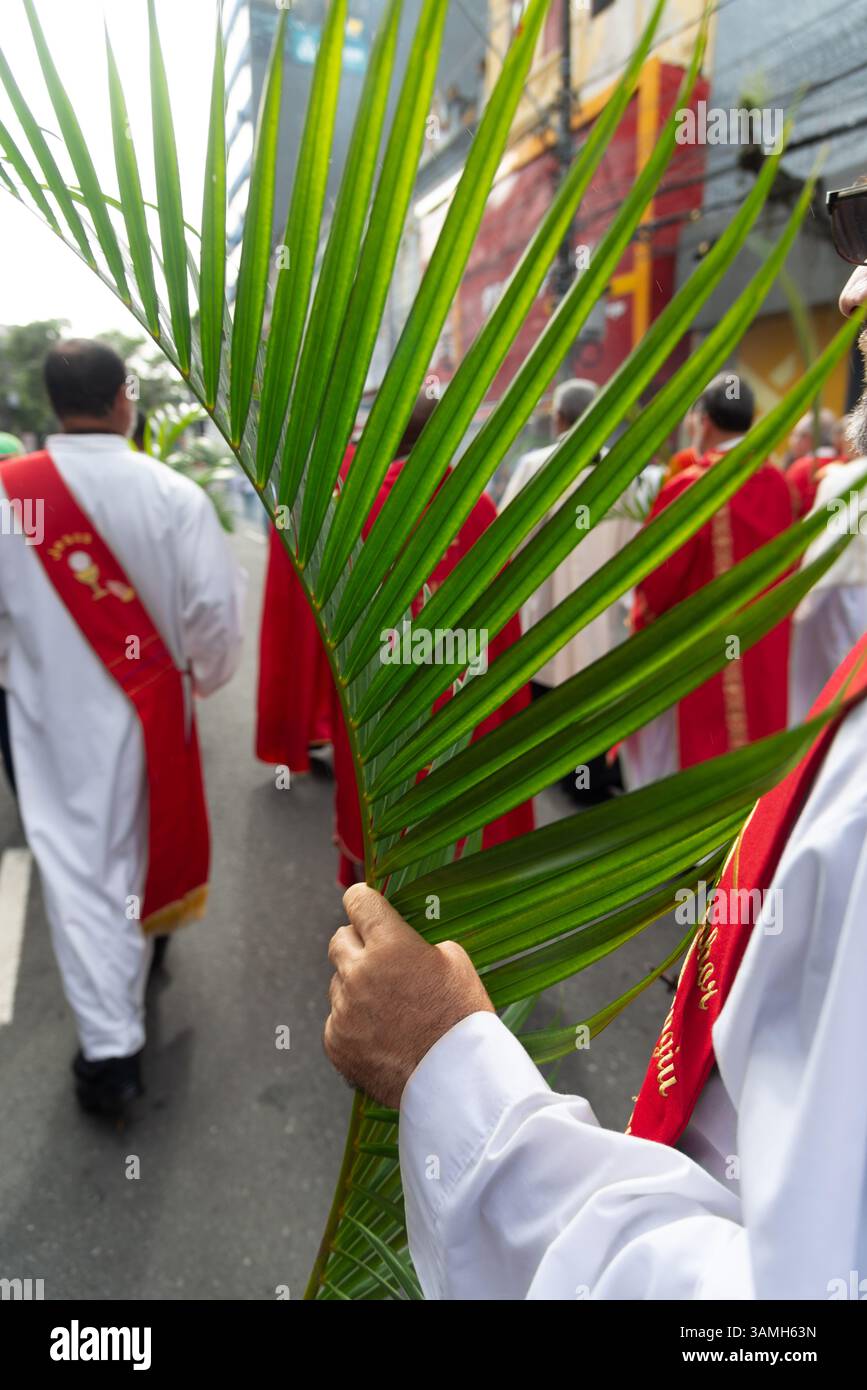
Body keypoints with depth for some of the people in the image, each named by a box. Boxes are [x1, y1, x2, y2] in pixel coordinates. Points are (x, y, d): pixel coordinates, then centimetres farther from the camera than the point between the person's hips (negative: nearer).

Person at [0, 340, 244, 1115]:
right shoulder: (173, 493, -14)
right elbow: (214, 607, -10)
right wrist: (208, 675, 10)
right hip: (146, 702, 1)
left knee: (75, 863, 6)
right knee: (135, 845, 23)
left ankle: (110, 1045, 7)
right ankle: (135, 951, 48)